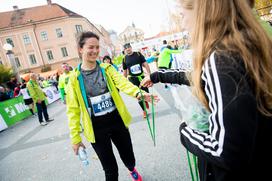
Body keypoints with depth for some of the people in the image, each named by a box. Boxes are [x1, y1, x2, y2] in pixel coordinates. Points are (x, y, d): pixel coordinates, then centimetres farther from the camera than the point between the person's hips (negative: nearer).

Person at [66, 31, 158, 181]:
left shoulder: (107, 69, -1)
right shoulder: (75, 78, -6)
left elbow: (122, 82, -19)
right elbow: (73, 110, -4)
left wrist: (138, 93, -39)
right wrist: (75, 138, -5)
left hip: (117, 122, 2)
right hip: (97, 129, -1)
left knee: (129, 158, 18)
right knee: (110, 169, 9)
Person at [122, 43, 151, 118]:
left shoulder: (138, 54, -1)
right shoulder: (124, 59, 1)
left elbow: (145, 64, -3)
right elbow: (125, 71, 8)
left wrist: (149, 74, -12)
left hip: (141, 76, 0)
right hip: (132, 78, 0)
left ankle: (145, 101, 40)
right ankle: (144, 110, 14)